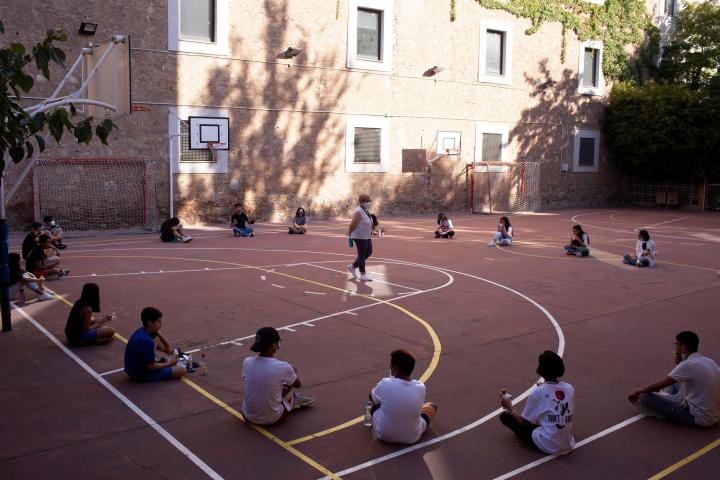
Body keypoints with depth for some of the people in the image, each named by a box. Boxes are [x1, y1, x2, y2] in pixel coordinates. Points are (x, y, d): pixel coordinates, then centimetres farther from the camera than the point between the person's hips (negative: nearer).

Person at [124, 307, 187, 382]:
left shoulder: (141, 331, -1)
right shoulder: (146, 341, -29)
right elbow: (151, 367, -22)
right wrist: (168, 364, -9)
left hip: (133, 369, 10)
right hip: (142, 374, -10)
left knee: (156, 339, 19)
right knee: (183, 370, -14)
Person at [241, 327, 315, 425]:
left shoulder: (247, 362, -11)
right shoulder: (282, 367, -19)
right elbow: (298, 384, 2)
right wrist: (293, 372, 24)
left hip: (248, 416, 3)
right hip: (273, 419, -3)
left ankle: (293, 400, 42)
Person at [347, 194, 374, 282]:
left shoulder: (365, 211, 10)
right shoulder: (358, 212, -20)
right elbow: (352, 224, -19)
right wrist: (349, 234, -8)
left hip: (366, 236, 10)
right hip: (360, 237, -10)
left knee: (369, 253, 13)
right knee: (362, 255, -2)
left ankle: (353, 266, 24)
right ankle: (363, 275, 6)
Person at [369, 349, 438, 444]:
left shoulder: (385, 384, -24)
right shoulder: (420, 387, -19)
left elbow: (372, 398, 1)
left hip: (383, 434, 0)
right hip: (412, 438, 0)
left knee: (376, 402, 27)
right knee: (432, 406, 25)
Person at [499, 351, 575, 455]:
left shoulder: (538, 392, -16)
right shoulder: (569, 388, -4)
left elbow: (523, 422, -6)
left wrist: (509, 407, 12)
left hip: (548, 447, -7)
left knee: (505, 416, 5)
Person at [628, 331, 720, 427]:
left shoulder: (688, 365, -20)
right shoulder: (709, 361, 5)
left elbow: (659, 385, -16)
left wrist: (637, 392, 0)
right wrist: (680, 364, 7)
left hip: (699, 419, -9)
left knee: (645, 396, -9)